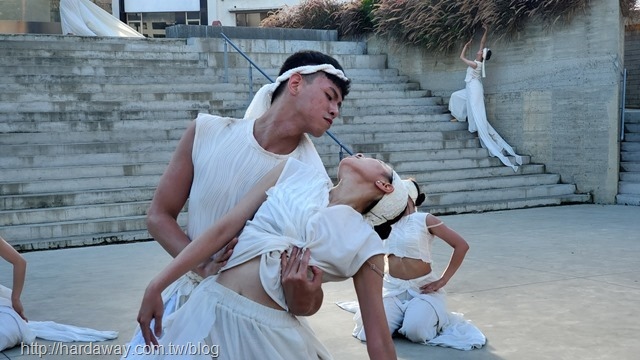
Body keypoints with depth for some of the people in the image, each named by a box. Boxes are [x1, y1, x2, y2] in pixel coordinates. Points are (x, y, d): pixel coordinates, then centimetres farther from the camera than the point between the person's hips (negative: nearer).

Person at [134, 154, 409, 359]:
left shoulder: (364, 244, 1)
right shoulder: (296, 174, 7)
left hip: (270, 336, -2)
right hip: (209, 312, 2)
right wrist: (156, 287, 0)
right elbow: (224, 229, 3)